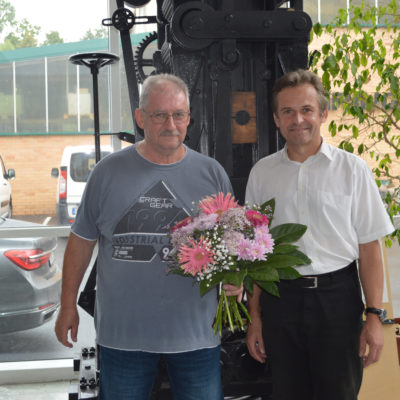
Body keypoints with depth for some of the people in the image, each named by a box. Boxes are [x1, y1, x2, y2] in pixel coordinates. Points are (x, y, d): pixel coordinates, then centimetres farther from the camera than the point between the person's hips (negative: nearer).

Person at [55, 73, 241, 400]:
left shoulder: (212, 173, 2)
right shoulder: (109, 171, -1)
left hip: (196, 333, 1)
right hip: (122, 332, 0)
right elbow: (82, 240, 6)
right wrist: (69, 305, 8)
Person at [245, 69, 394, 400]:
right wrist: (255, 316, 7)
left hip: (337, 296, -2)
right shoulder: (261, 173, 5)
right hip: (280, 296, 2)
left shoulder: (352, 168, -1)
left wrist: (374, 316, -6)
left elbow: (369, 247, -2)